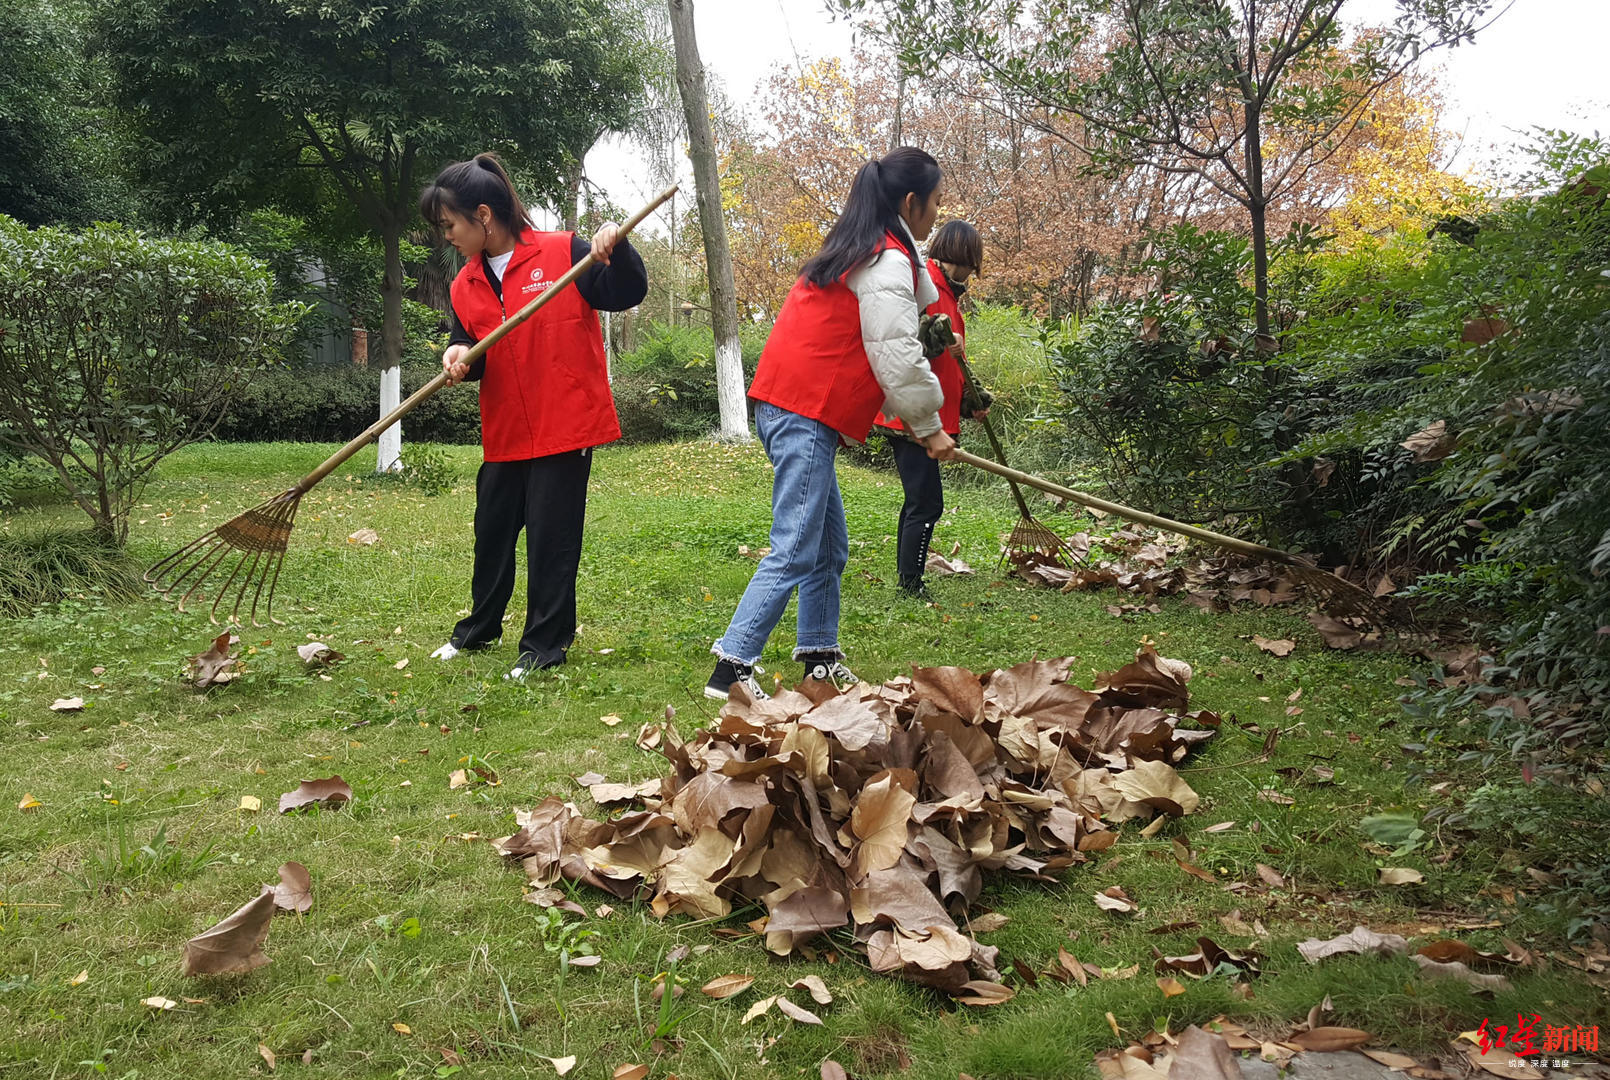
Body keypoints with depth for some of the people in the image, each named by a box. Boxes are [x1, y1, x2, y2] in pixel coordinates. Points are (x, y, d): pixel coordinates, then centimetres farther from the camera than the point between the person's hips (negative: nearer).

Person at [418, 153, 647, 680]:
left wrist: (616, 249, -29)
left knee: (551, 537, 0)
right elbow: (470, 357, 9)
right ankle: (479, 629, 37)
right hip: (504, 433, 6)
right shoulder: (465, 286, 10)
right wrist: (458, 358, -15)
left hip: (565, 426, -6)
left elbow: (626, 295, -10)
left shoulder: (562, 253, -8)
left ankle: (545, 643, 14)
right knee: (492, 532, 17)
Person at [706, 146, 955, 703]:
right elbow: (897, 358, -12)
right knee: (794, 554, -11)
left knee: (830, 547, 15)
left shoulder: (854, 252, 23)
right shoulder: (889, 262, -9)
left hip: (786, 404, 11)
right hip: (806, 413, -10)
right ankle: (730, 669, -11)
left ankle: (819, 657, 22)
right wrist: (929, 426, 1)